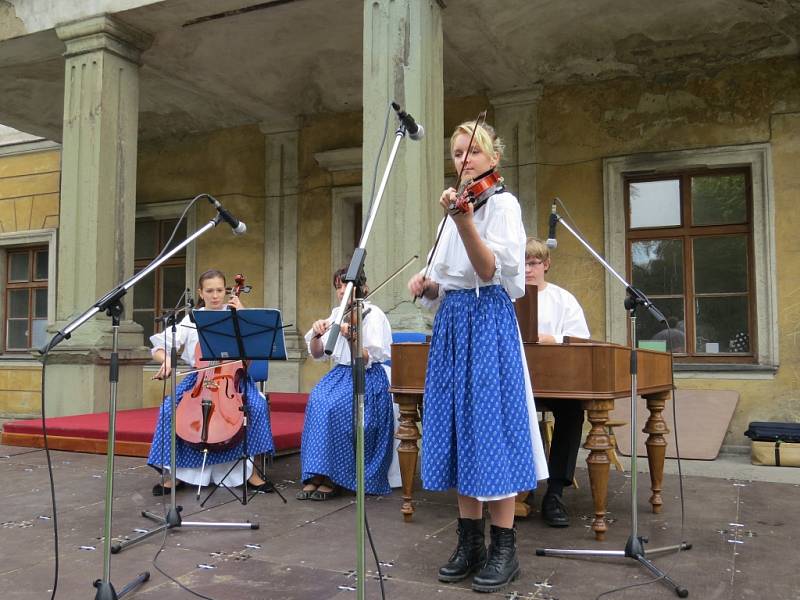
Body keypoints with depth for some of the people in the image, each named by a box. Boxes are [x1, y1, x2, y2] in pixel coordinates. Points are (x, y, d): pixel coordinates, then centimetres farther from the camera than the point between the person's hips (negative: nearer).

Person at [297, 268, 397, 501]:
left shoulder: (373, 314, -7)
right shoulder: (336, 314, 10)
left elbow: (367, 360, -15)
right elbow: (317, 354, 9)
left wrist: (350, 338, -31)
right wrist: (317, 335, -11)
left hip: (368, 378, -5)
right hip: (339, 374, 5)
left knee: (333, 406, -30)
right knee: (317, 400, -26)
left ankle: (331, 478, -19)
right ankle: (315, 475, -23)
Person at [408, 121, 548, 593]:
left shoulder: (502, 202, -5)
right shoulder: (456, 208, 17)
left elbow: (490, 270, -20)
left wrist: (463, 220, -32)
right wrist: (427, 284, -1)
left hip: (488, 323, -7)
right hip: (451, 324, 7)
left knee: (490, 426, -6)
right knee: (459, 427, 8)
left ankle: (505, 549, 6)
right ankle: (471, 541, 18)